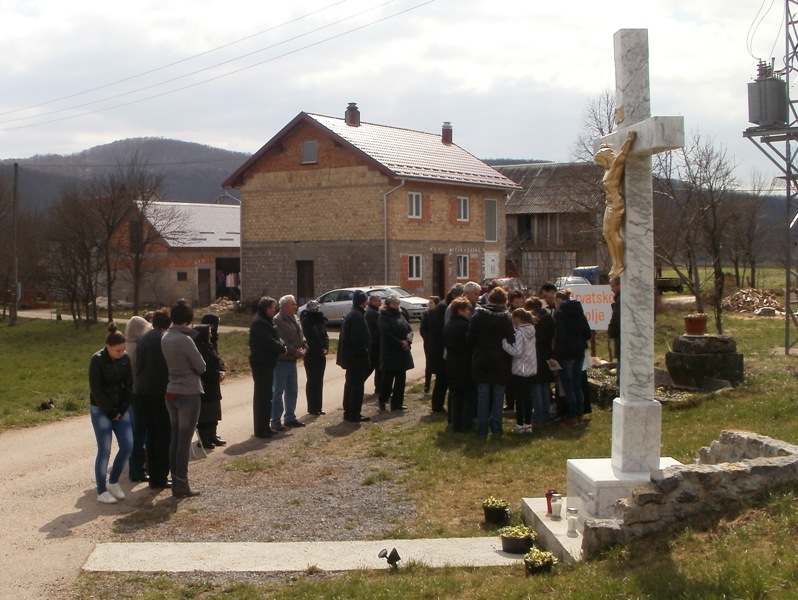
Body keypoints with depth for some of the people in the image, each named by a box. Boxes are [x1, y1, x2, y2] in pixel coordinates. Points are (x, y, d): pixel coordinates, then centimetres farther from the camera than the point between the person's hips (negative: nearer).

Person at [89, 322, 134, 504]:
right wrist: (111, 412, -12)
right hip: (101, 411, -5)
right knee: (104, 450, -4)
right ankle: (101, 492, 6)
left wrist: (122, 410, -5)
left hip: (120, 410, 5)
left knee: (127, 446, -1)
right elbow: (96, 390, -14)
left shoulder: (125, 359, -1)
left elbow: (129, 386, 4)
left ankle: (113, 482, 19)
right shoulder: (97, 360, -15)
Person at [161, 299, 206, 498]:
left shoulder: (165, 338, 4)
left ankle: (176, 481, 18)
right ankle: (181, 485, 4)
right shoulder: (185, 340, -19)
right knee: (185, 440, -1)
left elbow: (173, 362, 9)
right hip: (189, 394, -7)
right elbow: (201, 367, -12)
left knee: (175, 438, 13)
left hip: (171, 393, 7)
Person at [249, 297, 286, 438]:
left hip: (267, 363, 10)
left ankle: (265, 427, 22)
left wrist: (281, 346, -5)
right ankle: (260, 430, -1)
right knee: (262, 396, -5)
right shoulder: (259, 323, -17)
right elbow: (269, 342, -23)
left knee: (266, 396, 15)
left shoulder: (266, 321, 15)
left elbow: (273, 338, 14)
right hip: (261, 364, -10)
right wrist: (282, 348, -9)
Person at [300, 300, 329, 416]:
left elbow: (325, 336, 9)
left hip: (321, 355, 6)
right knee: (312, 381, 0)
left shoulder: (319, 320, 9)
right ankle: (312, 408, 6)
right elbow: (310, 339, -15)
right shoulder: (306, 321, -10)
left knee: (319, 381, 10)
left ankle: (318, 407, 16)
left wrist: (326, 348, -7)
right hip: (311, 356, -6)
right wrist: (320, 350, -15)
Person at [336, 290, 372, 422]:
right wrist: (365, 355, -18)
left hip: (350, 357, 10)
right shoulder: (357, 316, -19)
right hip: (357, 357, -10)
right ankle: (354, 414, 0)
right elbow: (357, 339, -24)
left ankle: (348, 412, 23)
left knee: (350, 384, 16)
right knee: (357, 385, -4)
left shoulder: (350, 314, 13)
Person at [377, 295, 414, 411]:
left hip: (402, 353, 7)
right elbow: (387, 335, -18)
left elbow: (409, 330, 9)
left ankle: (397, 402, 14)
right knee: (388, 378, -1)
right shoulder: (384, 317, -8)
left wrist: (407, 341, -11)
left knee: (401, 378, 8)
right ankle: (383, 400, 15)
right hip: (389, 353, -7)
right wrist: (400, 343, -18)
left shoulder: (400, 315, 14)